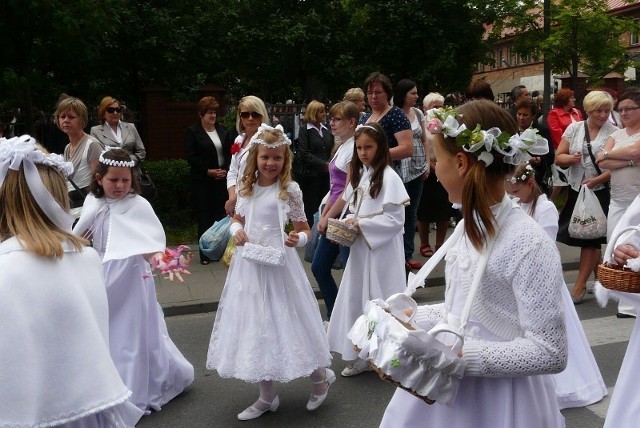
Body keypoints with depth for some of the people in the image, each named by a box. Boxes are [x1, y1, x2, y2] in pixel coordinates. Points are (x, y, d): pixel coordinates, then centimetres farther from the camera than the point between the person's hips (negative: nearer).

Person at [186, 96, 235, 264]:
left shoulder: (222, 130, 10)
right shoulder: (192, 131, -1)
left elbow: (229, 152, 10)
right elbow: (191, 157, -7)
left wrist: (225, 169, -6)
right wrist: (208, 171, -13)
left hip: (221, 179, 3)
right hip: (202, 181, -3)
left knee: (220, 214, 2)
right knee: (204, 217, 0)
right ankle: (205, 254, 7)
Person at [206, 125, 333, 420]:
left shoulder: (289, 189, -8)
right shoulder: (246, 187, 5)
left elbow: (304, 230, -2)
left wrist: (298, 238, -23)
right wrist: (237, 231, -4)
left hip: (277, 262, -5)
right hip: (248, 263, 6)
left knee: (284, 320, 2)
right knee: (254, 325, 11)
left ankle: (321, 376, 29)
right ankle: (267, 396, 27)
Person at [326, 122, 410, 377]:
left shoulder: (388, 177, -13)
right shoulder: (360, 174, 10)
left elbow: (396, 219, -17)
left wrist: (362, 225, -18)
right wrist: (349, 226, -2)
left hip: (382, 250, -8)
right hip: (361, 247, 8)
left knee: (379, 301, 2)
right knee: (357, 299, 11)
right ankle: (362, 355, 23)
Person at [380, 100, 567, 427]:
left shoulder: (529, 244, -23)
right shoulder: (467, 228, 2)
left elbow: (550, 353, -22)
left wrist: (461, 356, -26)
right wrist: (412, 317, 4)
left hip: (497, 400, -7)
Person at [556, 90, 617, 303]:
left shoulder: (613, 132, -4)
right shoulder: (574, 128, 4)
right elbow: (558, 158, 4)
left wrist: (597, 180, -22)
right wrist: (571, 158, -17)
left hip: (600, 191, -3)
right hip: (574, 189, 3)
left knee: (590, 239, 0)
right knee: (584, 237, 9)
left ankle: (579, 286, 6)